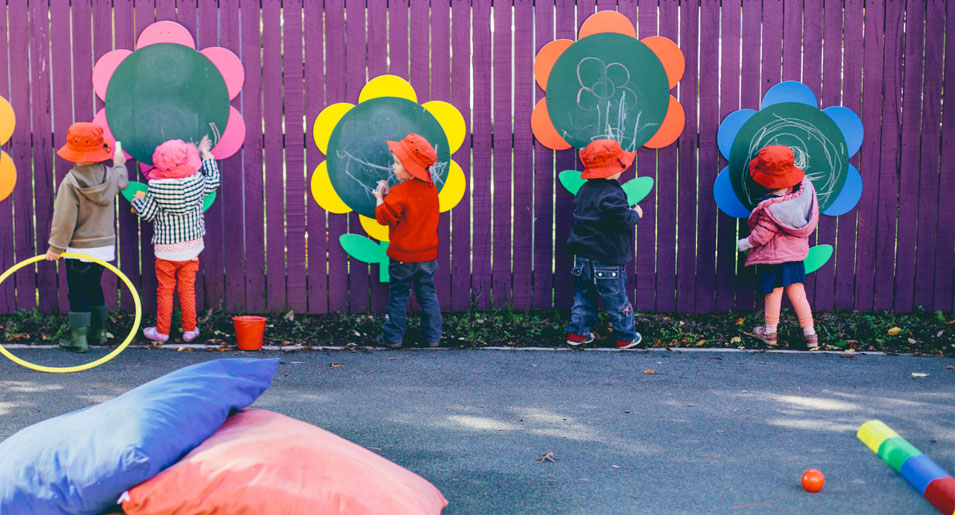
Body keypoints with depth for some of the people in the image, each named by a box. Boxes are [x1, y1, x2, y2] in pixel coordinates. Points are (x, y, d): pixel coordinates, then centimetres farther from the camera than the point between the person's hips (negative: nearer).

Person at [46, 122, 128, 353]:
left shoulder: (71, 182, -18)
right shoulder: (110, 175, -4)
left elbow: (64, 219, -17)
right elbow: (123, 182, 23)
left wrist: (56, 246, -9)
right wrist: (119, 164, 43)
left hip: (80, 248, -5)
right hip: (105, 245, 5)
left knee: (78, 293, 2)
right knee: (94, 288, 20)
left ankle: (79, 339, 3)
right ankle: (98, 332, 27)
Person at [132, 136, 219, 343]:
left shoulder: (155, 188, -15)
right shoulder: (197, 181, -10)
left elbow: (147, 214, -6)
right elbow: (214, 181, 12)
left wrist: (136, 202, 16)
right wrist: (206, 155, 23)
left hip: (166, 251, -2)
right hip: (191, 248, 2)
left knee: (165, 290, 10)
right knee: (187, 289, 13)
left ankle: (162, 331, 19)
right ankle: (190, 329, 20)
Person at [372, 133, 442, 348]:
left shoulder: (400, 192, -20)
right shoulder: (431, 188, 1)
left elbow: (383, 217, -13)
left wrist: (380, 198, 3)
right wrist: (389, 194, 10)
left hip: (403, 257, -5)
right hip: (428, 255, 5)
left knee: (398, 296, 8)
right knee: (428, 294, 13)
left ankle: (393, 336, 15)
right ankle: (433, 336, 16)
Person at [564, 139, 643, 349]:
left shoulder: (584, 190, 6)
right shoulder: (611, 195, -20)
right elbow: (623, 220, -24)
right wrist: (635, 213, -1)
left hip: (582, 258, 7)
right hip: (607, 260, -7)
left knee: (583, 296, 18)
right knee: (617, 300, 8)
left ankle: (577, 332, 21)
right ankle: (626, 336, 20)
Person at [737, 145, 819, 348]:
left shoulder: (771, 207, -25)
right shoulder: (803, 190, -8)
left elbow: (763, 233, -18)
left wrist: (746, 243, -4)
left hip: (773, 255, -6)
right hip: (796, 253, 6)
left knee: (773, 293, 8)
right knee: (797, 293, 11)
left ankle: (770, 332, 23)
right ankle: (810, 333, 13)